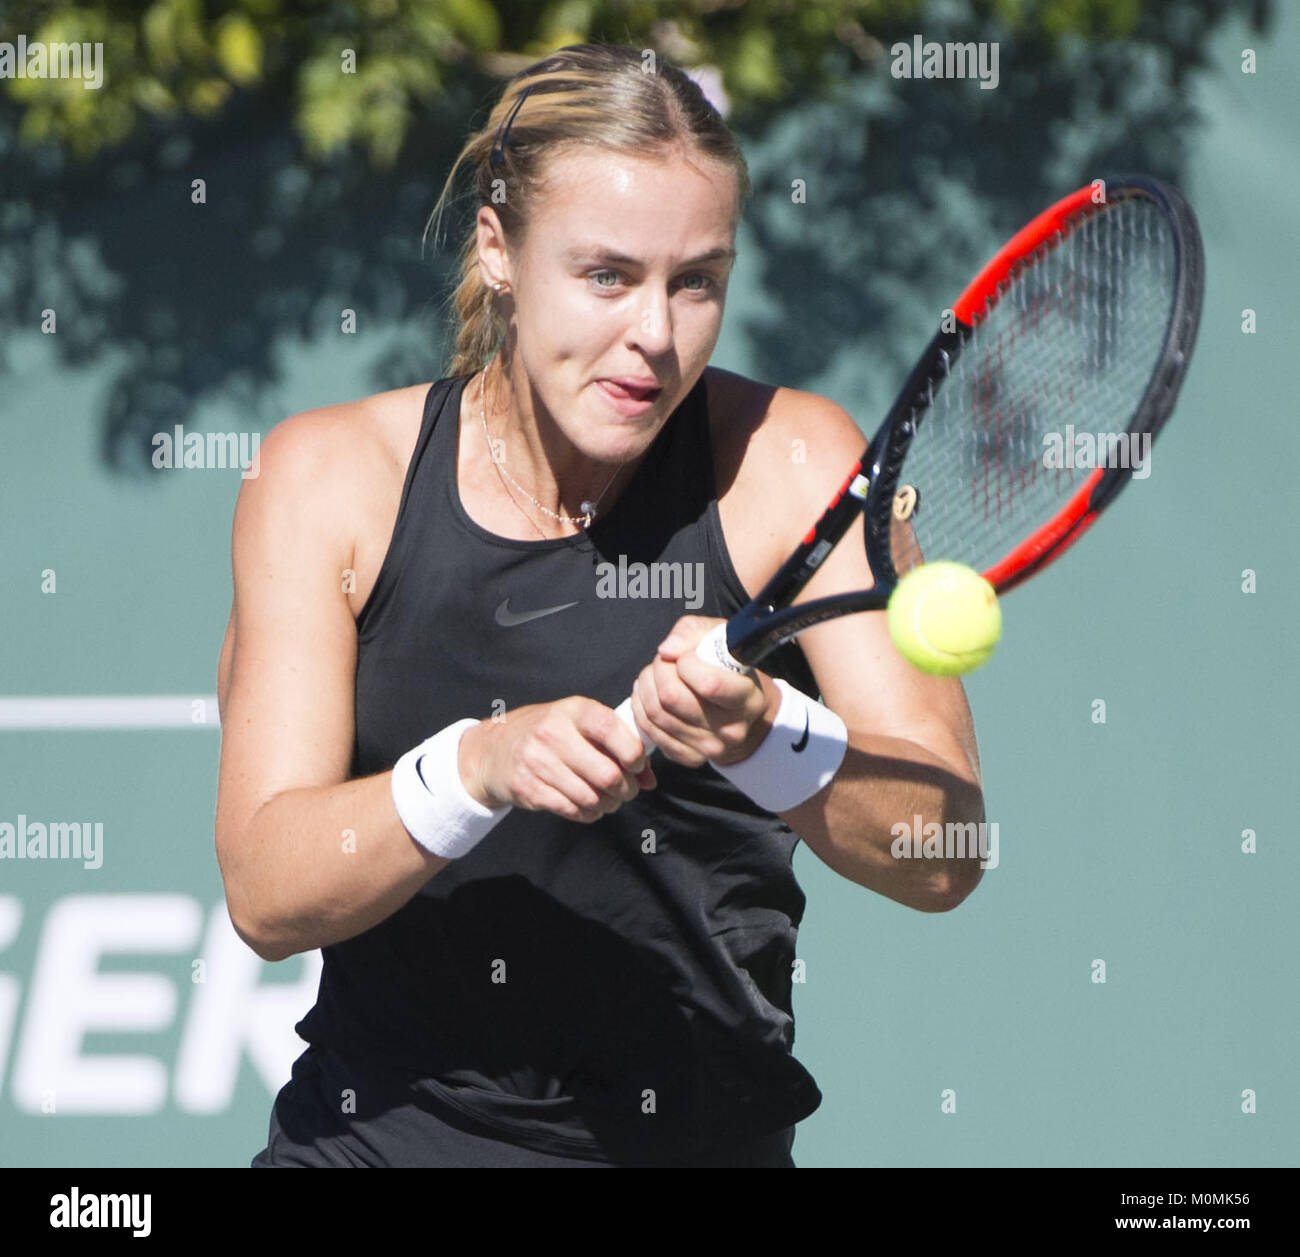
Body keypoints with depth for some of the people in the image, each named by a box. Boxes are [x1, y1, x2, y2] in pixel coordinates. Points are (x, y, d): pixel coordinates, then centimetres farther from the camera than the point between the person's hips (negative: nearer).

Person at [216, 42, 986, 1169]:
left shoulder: (789, 462, -5)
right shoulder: (331, 476, -3)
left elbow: (943, 859, -14)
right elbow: (265, 896, -11)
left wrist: (764, 733, -33)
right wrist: (481, 767, -28)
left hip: (705, 1140, -2)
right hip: (377, 1134, 2)